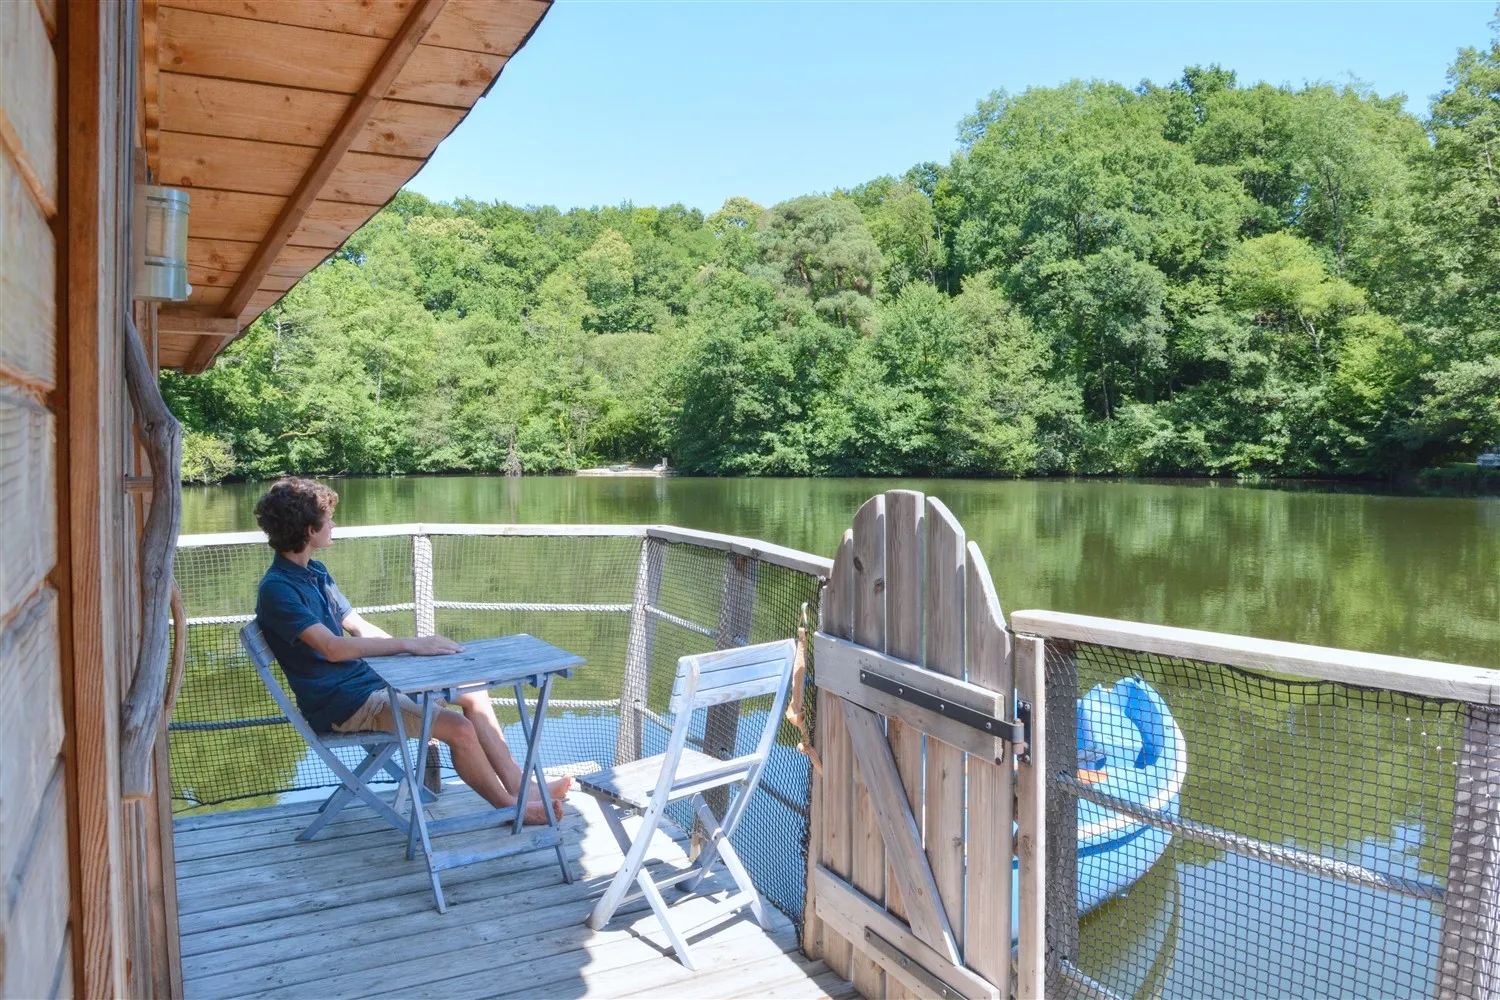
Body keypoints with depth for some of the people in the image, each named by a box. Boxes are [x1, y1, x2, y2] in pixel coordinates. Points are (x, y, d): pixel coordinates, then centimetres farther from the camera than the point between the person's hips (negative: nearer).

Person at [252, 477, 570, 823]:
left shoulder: (315, 572, 10)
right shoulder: (277, 590, -20)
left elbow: (360, 628, 12)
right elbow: (334, 648, -31)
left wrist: (418, 650, 0)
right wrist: (408, 644, -32)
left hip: (369, 676, 10)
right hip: (342, 703, -10)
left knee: (474, 691, 5)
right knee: (459, 728, -21)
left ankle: (519, 787, 7)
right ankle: (511, 807, 1)